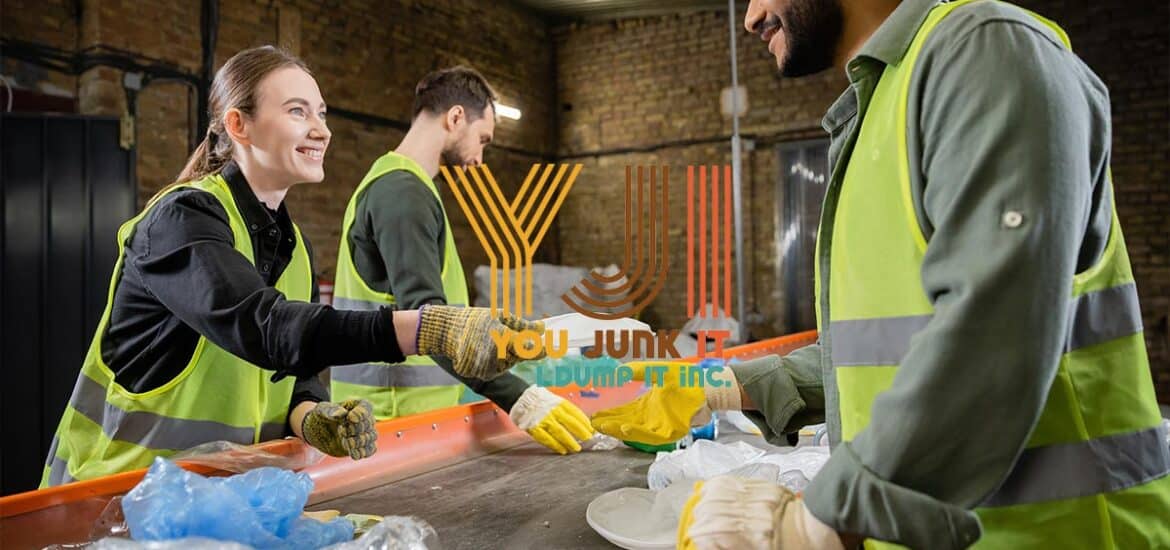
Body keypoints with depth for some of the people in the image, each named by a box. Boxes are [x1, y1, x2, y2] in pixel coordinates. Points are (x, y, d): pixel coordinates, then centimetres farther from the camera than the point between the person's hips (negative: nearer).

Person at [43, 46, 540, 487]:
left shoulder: (293, 244, 7)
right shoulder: (184, 218, -17)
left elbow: (298, 365, 6)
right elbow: (263, 327, -34)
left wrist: (310, 416, -18)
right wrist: (426, 329, -47)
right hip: (127, 480, -6)